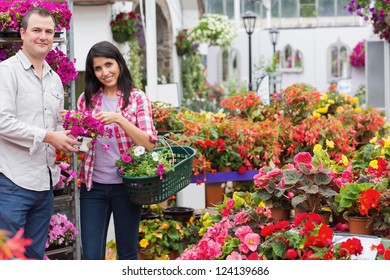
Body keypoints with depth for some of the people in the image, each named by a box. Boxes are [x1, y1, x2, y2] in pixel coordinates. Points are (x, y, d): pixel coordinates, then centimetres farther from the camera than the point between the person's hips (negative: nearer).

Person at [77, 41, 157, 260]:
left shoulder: (137, 98, -1)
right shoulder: (87, 99, 7)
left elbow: (149, 144, -10)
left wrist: (119, 119, -21)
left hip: (125, 185, -2)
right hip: (93, 186, 2)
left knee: (128, 253, 7)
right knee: (91, 256, -1)